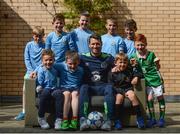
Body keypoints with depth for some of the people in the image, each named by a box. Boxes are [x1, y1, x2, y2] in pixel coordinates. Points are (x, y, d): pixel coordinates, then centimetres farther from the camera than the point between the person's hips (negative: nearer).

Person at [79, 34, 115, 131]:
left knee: (109, 88, -32)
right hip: (89, 86, 0)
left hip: (102, 87, 1)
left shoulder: (108, 58, 13)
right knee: (84, 88, -34)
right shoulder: (83, 58, 11)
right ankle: (83, 120, -42)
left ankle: (108, 120, -38)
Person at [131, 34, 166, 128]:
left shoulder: (151, 54, -6)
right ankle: (152, 118, 13)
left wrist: (157, 63, -12)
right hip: (147, 81, 2)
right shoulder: (134, 56, -1)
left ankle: (162, 118, 14)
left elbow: (157, 68, 5)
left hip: (156, 79, -2)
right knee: (149, 99, -2)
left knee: (160, 97, 3)